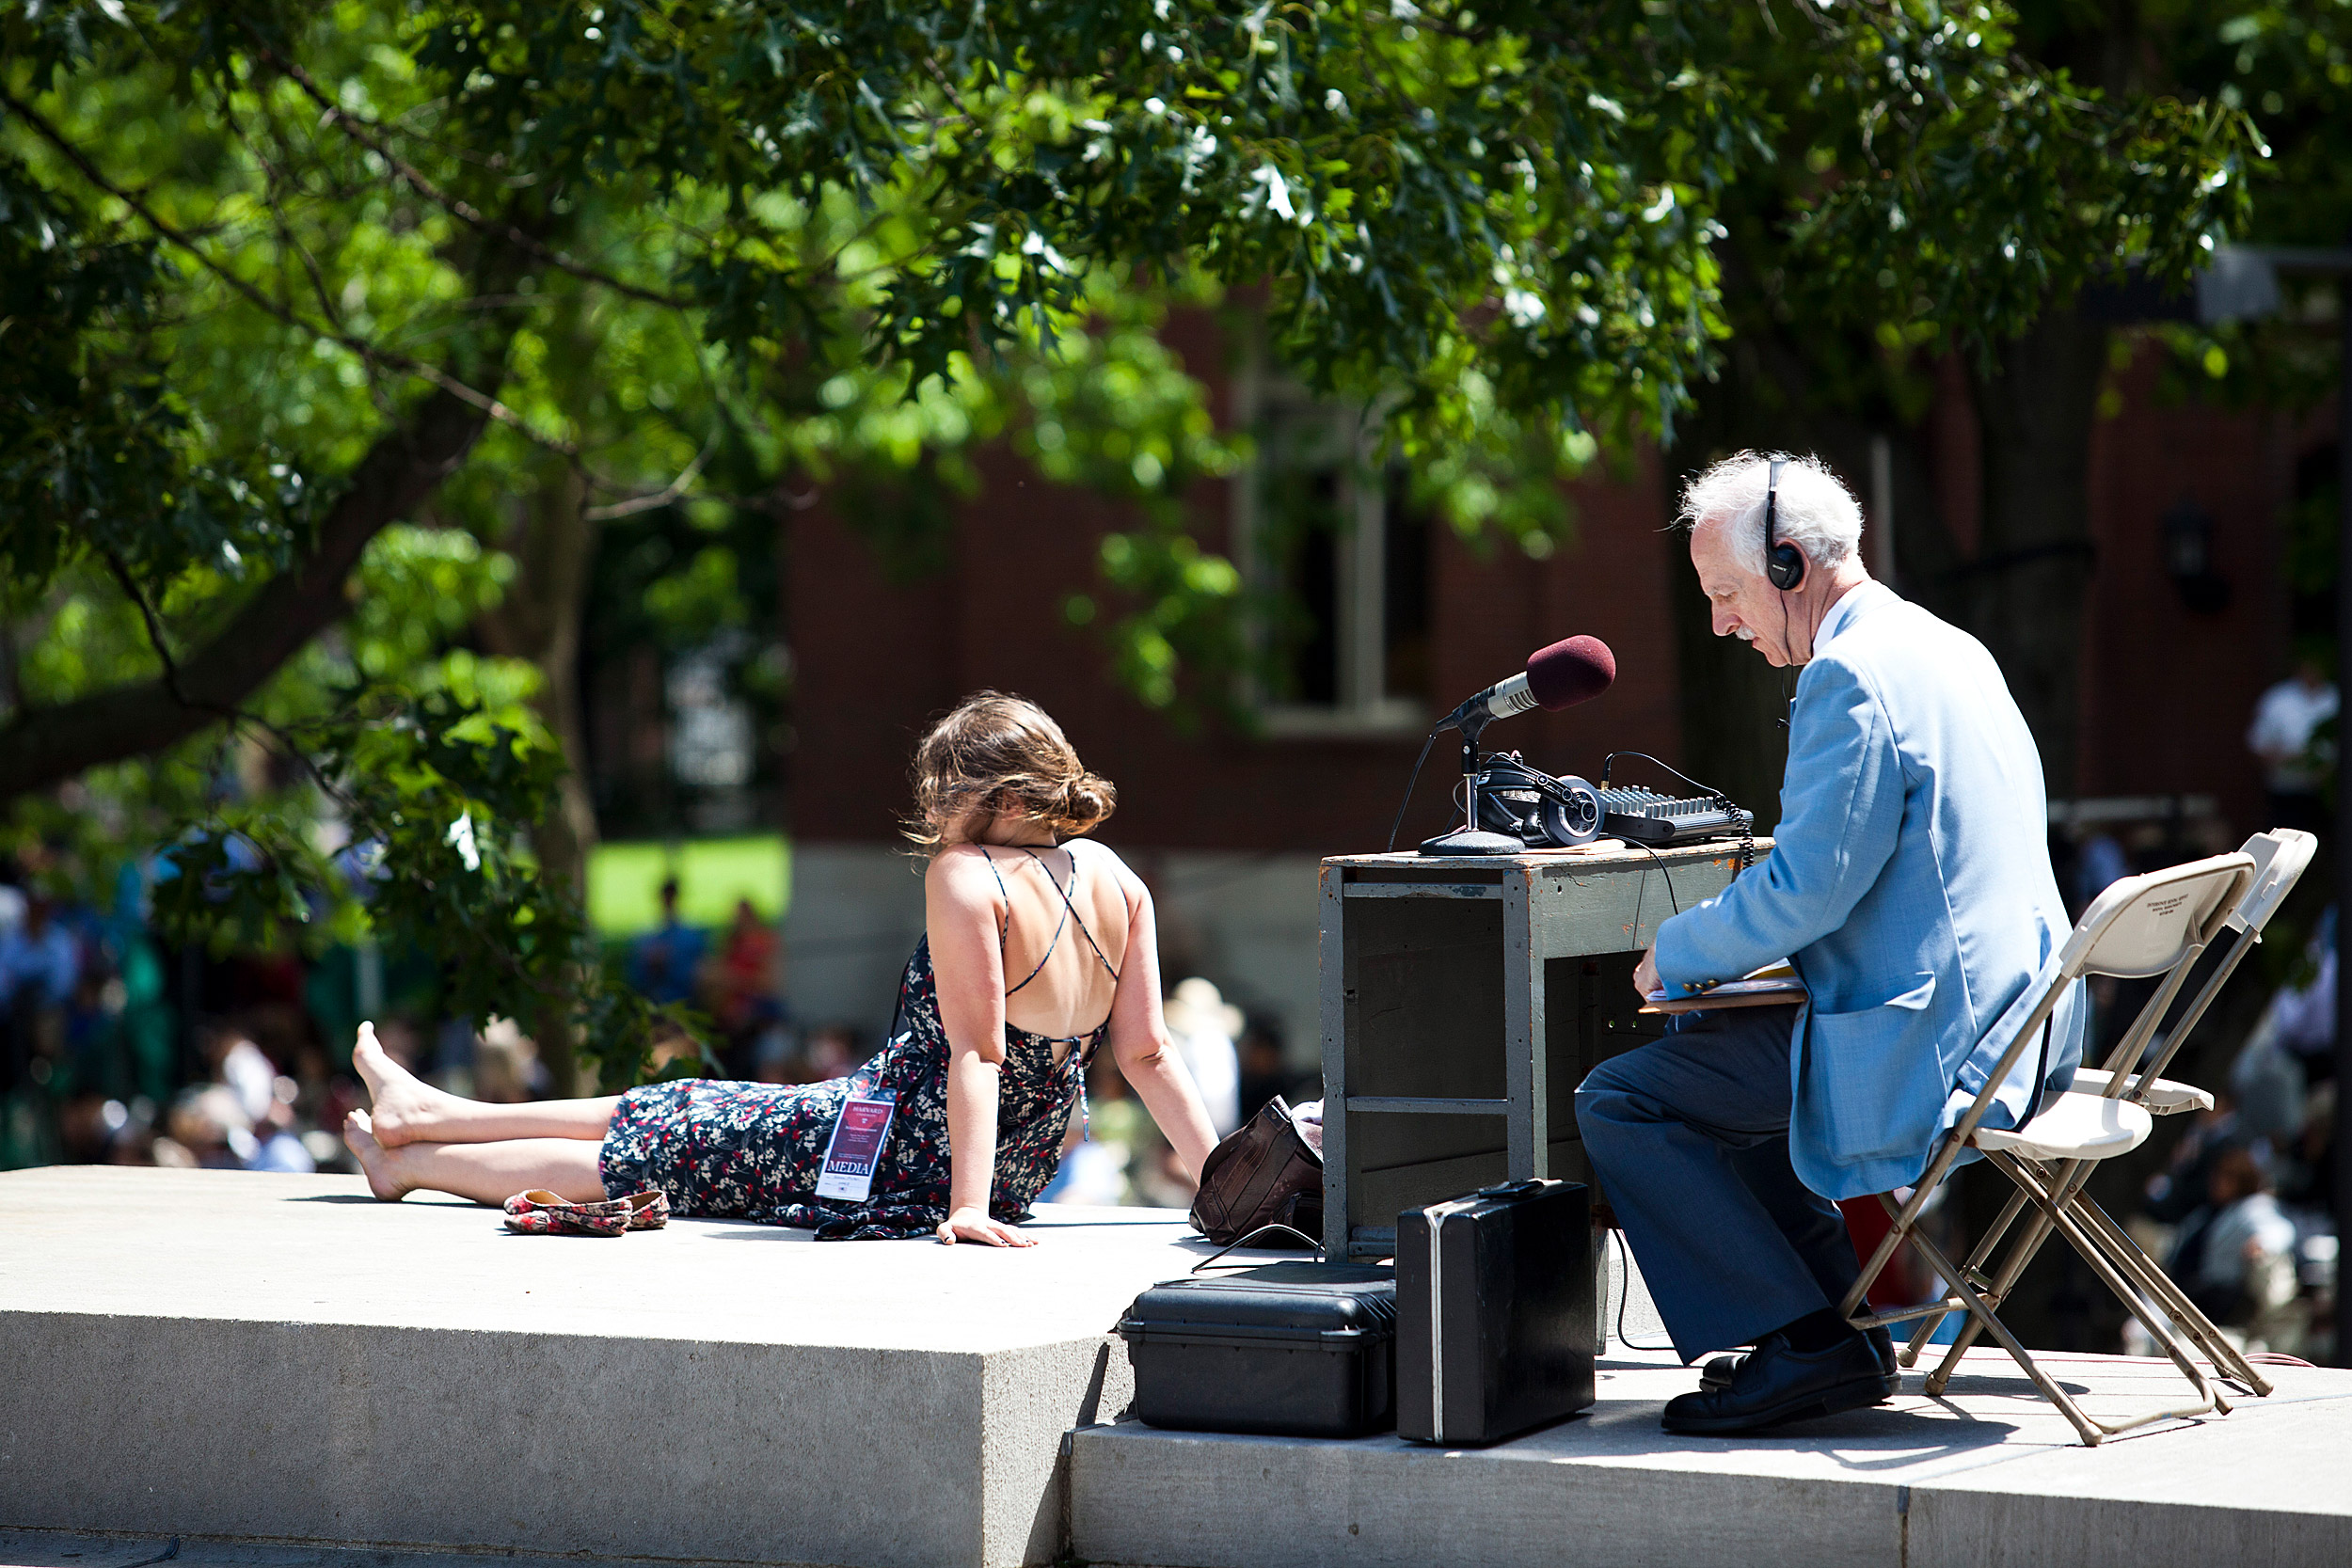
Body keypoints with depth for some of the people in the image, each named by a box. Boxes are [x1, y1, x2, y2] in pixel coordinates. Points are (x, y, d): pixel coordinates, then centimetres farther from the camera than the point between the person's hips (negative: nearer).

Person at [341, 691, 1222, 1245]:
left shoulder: (966, 878, -20)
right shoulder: (1112, 878, 1)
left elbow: (976, 1053, -26)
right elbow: (1148, 1054, -3)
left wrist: (967, 1207, -27)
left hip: (908, 1157, -8)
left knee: (641, 1148, 13)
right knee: (673, 1114, 22)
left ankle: (411, 1159, 33)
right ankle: (421, 1116, 37)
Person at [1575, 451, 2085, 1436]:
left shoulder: (1851, 677, -17)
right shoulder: (1951, 651, 15)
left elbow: (1806, 890, -21)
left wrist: (1676, 956, -4)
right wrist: (1723, 945, 20)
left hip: (1927, 1048, -10)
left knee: (1618, 1103, -5)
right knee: (1704, 1054, 29)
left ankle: (1806, 1347, -5)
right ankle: (1834, 1326, 24)